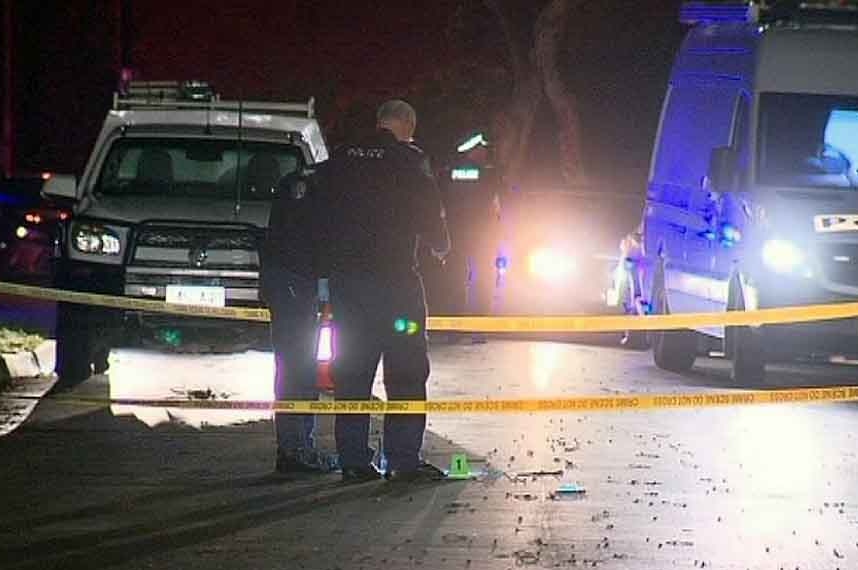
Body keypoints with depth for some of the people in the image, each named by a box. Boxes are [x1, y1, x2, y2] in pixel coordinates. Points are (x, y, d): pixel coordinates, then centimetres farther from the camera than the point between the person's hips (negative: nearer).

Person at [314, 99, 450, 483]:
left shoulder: (341, 160, 9)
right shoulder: (409, 160, -5)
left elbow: (322, 216, 12)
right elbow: (430, 214, -2)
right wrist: (440, 247, 18)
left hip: (345, 277, 5)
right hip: (393, 276, -5)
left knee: (351, 371, 9)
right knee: (406, 371, 0)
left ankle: (353, 460, 7)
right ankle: (403, 459, -4)